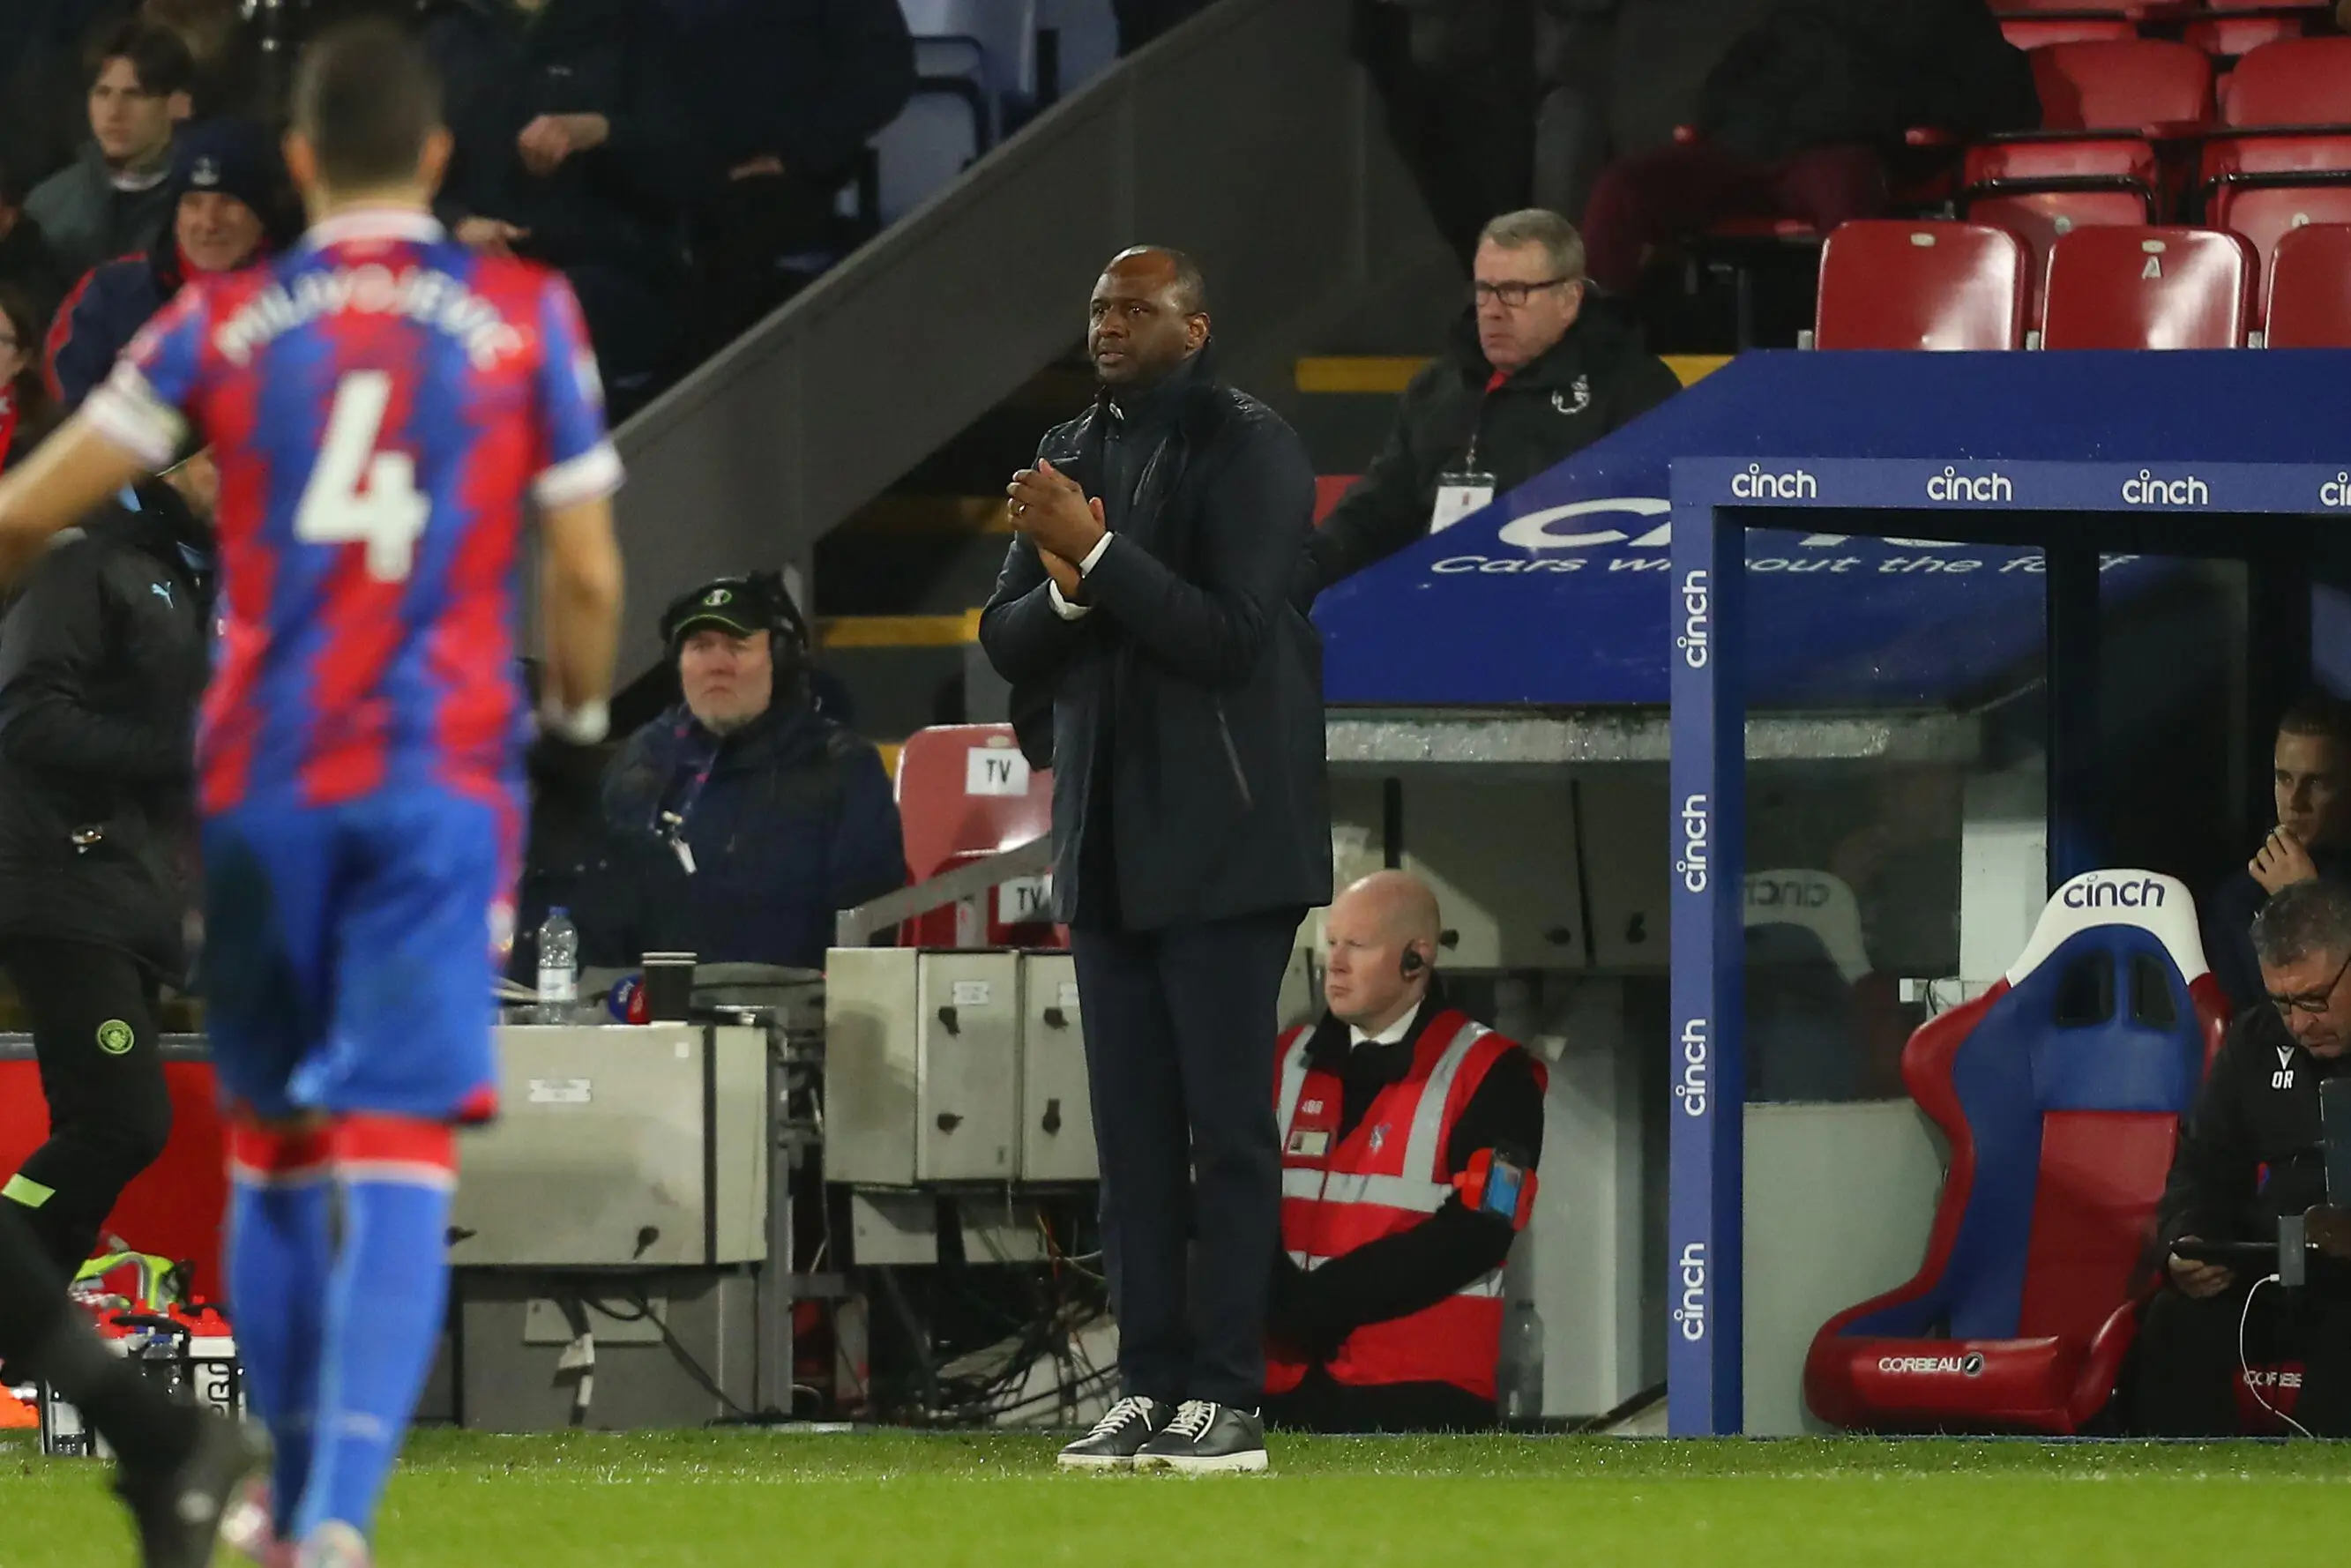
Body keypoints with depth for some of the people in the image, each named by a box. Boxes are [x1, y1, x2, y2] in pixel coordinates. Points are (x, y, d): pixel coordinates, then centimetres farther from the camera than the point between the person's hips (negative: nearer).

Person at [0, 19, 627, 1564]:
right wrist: (579, 702, 24)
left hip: (262, 783, 2)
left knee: (271, 1145, 17)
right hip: (443, 781, -1)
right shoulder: (527, 319, 3)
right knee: (400, 1155, -8)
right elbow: (587, 577, 4)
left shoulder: (225, 324, 4)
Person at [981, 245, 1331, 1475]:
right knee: (1134, 1133, 6)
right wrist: (1066, 585, -10)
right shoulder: (1071, 457, 14)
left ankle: (1229, 1398, -7)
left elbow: (1230, 635, -16)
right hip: (1111, 850, 7)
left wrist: (1096, 553, -20)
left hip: (1220, 849, -7)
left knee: (1225, 1127, -7)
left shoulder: (1247, 448, -7)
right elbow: (1008, 645, 11)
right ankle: (1149, 1388, 8)